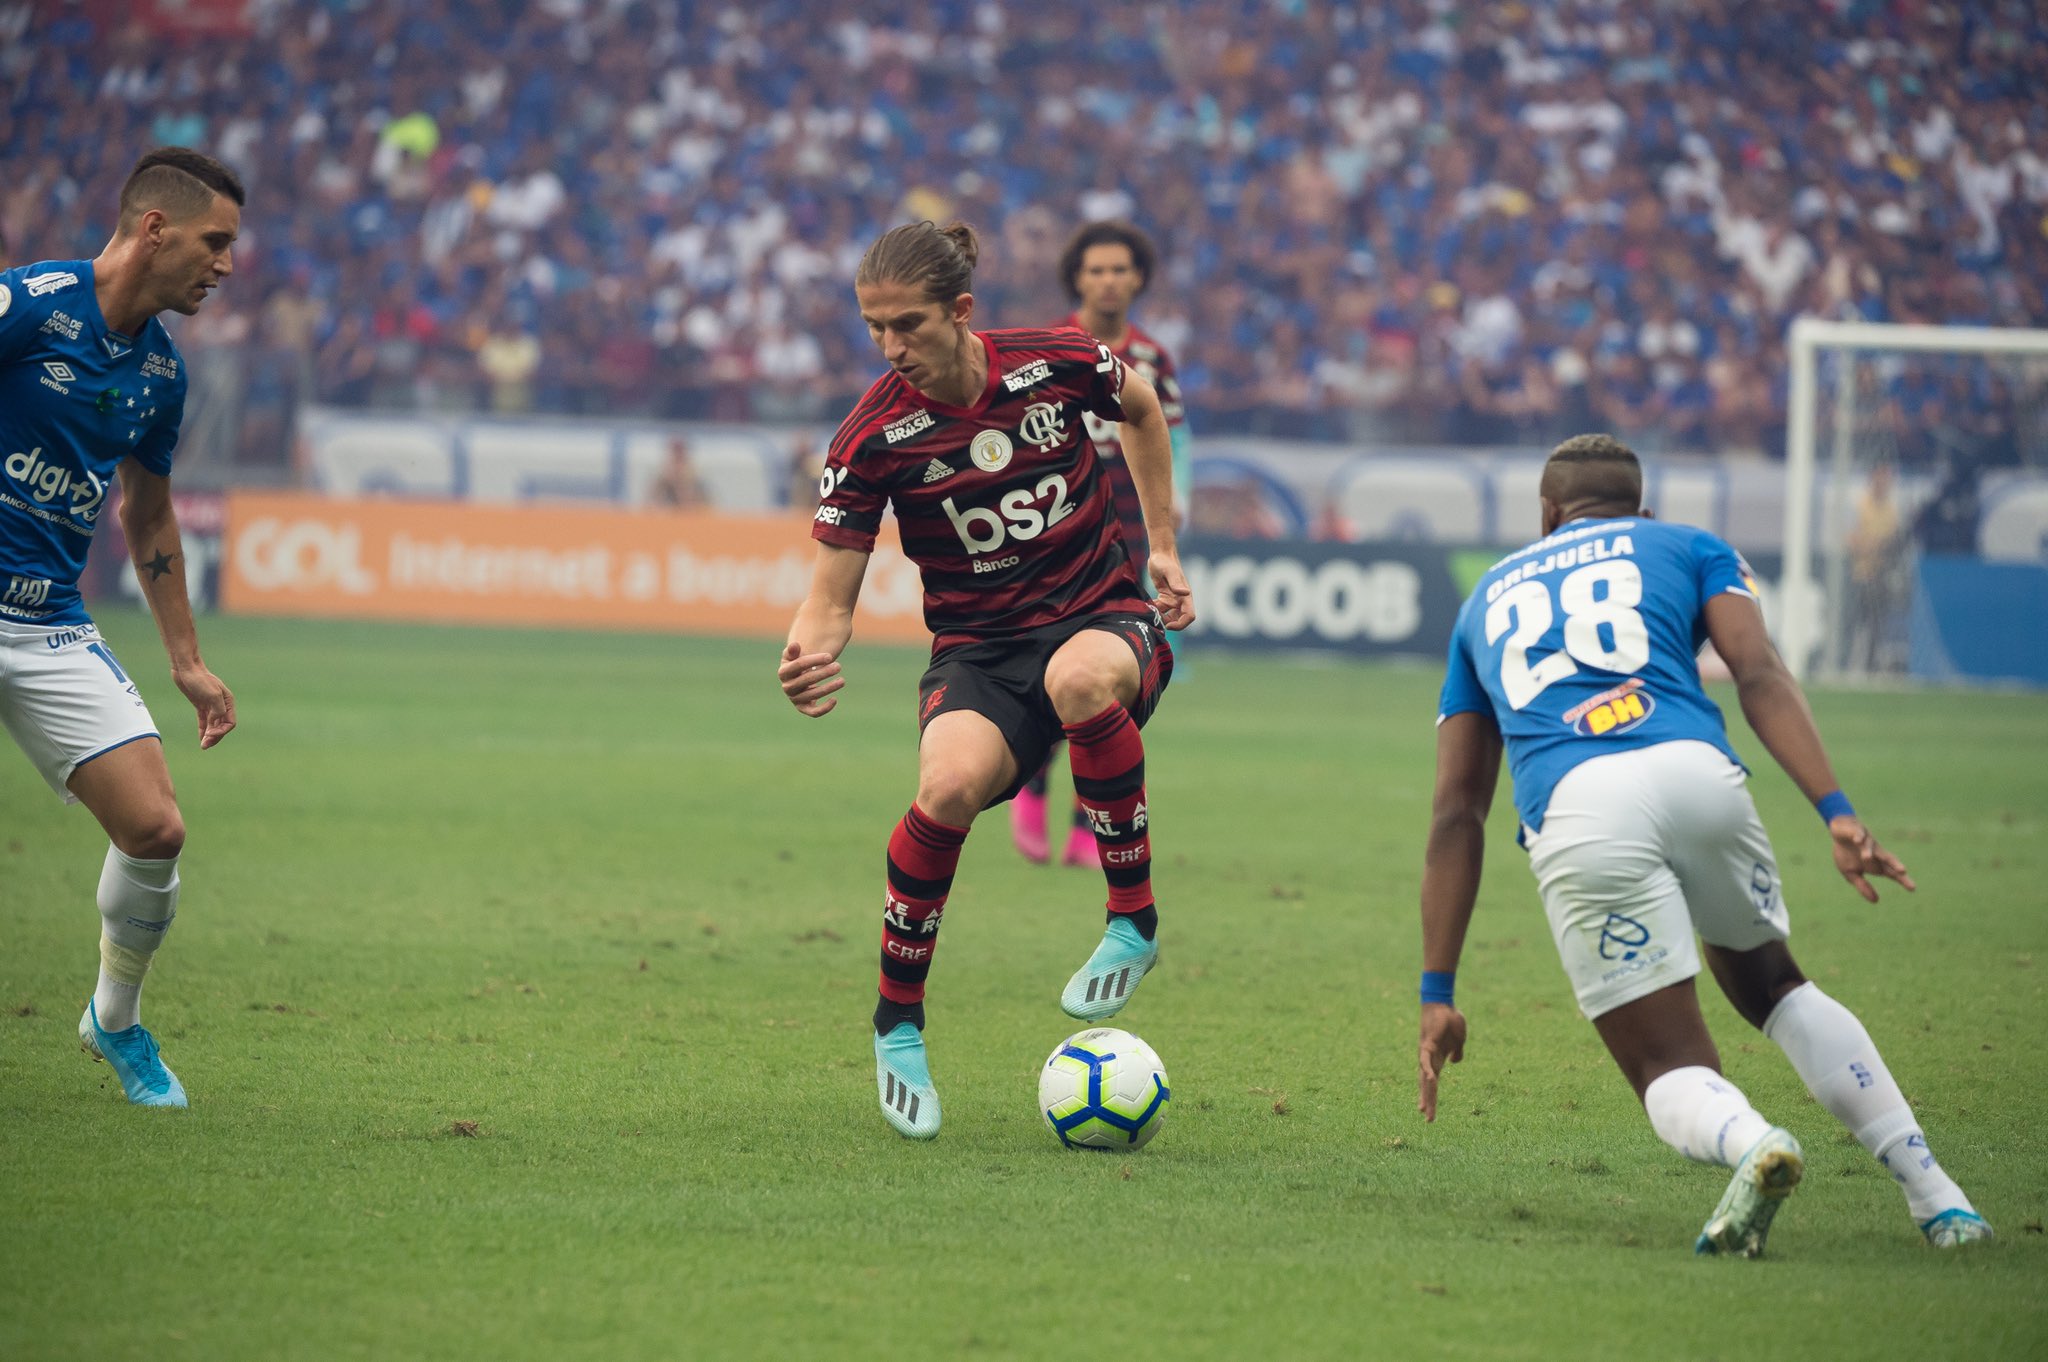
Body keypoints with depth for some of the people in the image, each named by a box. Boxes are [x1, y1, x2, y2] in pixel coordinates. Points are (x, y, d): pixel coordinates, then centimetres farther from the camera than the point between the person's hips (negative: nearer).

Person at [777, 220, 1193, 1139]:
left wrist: (1163, 545, 14)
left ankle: (1133, 920, -17)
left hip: (1104, 619, 0)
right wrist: (808, 655, -32)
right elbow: (833, 594, -9)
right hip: (978, 650, 0)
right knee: (952, 781, -34)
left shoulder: (1054, 366, -10)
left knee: (1080, 679, -40)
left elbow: (1143, 411, 15)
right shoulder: (873, 436, -12)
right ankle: (897, 1023, -10)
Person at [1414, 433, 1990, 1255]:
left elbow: (1457, 813, 28)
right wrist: (1837, 814, -3)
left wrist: (1438, 993, 26)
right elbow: (1760, 677, 7)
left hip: (1573, 812, -1)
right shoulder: (1688, 547, 28)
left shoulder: (1488, 600, 33)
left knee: (1672, 1071, 5)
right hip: (1693, 773, 1)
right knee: (1772, 986, 27)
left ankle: (1749, 1143, -31)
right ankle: (1932, 1194, 16)